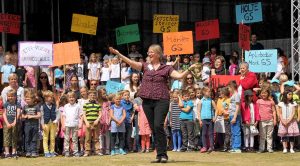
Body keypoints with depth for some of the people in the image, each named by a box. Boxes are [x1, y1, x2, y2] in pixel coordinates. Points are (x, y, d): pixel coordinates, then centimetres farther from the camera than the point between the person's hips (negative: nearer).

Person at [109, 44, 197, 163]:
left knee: (158, 126, -16)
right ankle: (159, 154, 10)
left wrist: (189, 69, -22)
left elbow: (179, 76, -6)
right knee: (153, 128, 5)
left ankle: (163, 154, -10)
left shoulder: (166, 68, 4)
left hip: (161, 101, -4)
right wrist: (118, 54, -8)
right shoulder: (145, 66, 12)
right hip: (147, 101, 4)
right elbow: (131, 63, 2)